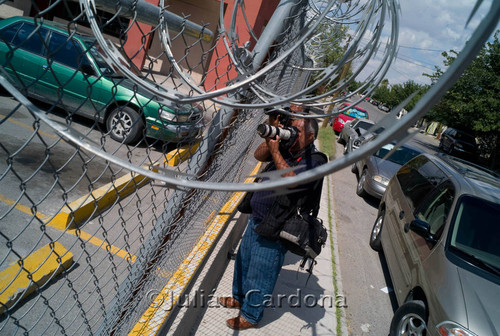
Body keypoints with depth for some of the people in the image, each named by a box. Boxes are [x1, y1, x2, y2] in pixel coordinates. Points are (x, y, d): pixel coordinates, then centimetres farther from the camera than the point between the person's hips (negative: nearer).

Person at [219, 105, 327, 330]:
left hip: (273, 231, -7)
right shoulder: (286, 149, 1)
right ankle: (239, 298, 49)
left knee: (259, 275, 9)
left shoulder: (314, 161, -18)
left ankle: (250, 316, 32)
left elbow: (291, 180, -31)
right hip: (256, 220, 8)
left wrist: (275, 151, -29)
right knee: (243, 262, 25)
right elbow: (258, 156, -3)